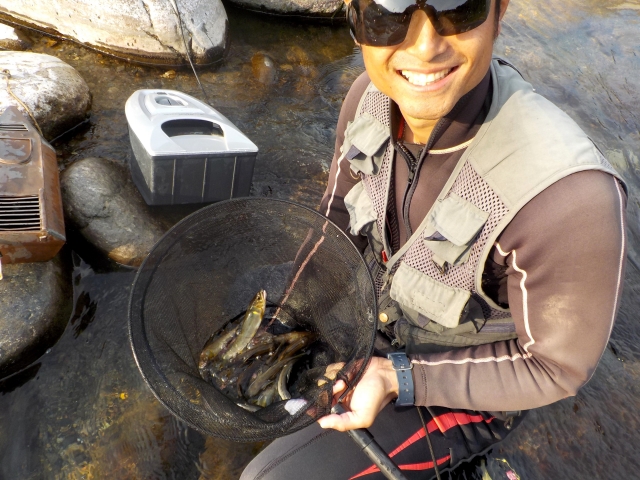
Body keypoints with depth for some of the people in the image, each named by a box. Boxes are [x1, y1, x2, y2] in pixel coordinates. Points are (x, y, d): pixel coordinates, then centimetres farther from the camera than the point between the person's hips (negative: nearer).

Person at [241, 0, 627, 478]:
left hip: (463, 387, -5)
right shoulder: (374, 95, -20)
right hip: (378, 319, 6)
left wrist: (397, 379, -26)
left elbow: (557, 365, -21)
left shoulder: (567, 192, -38)